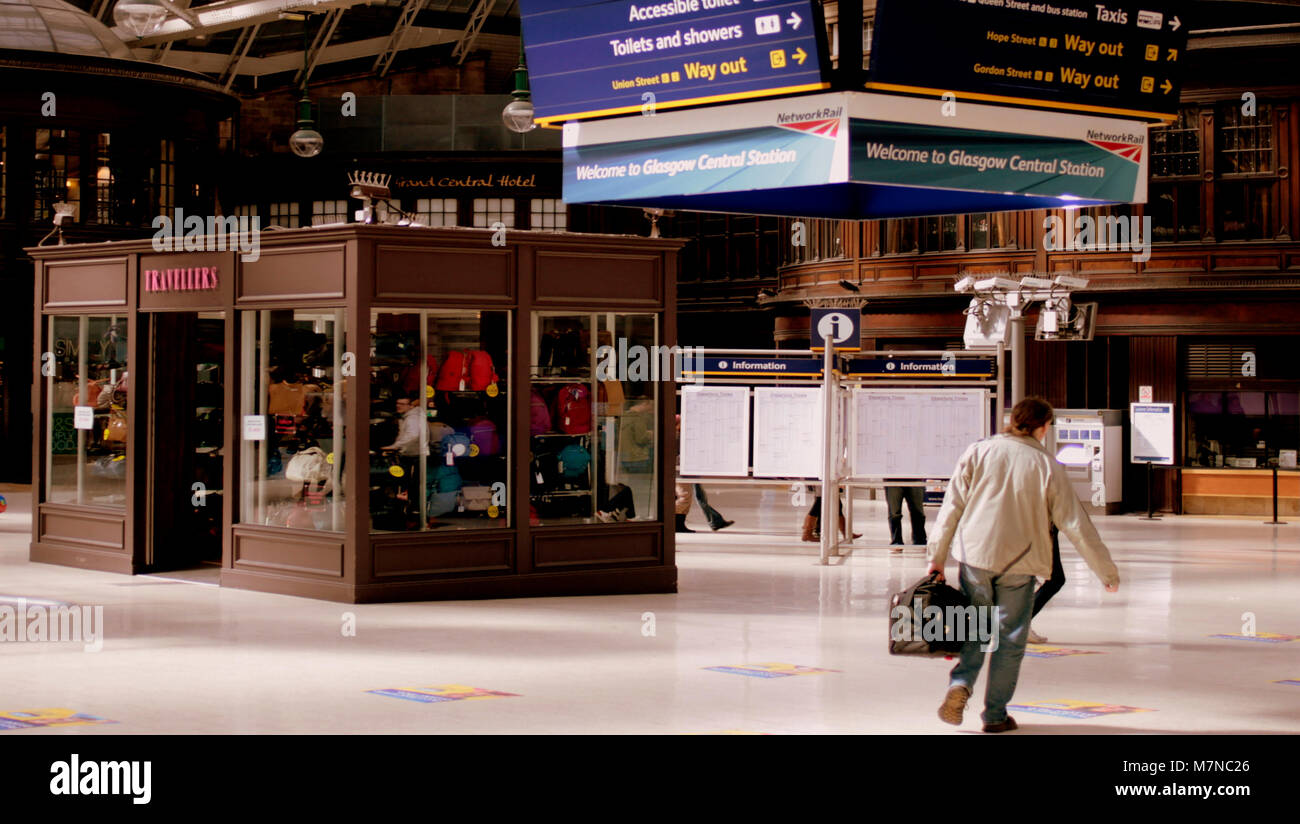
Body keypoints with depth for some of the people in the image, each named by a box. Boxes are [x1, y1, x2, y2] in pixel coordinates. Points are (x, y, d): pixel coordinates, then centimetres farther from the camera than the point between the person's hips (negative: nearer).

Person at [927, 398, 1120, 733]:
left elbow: (952, 506, 0)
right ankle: (995, 715, 13)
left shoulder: (978, 451, 1)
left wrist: (937, 556, 6)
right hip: (1019, 565, -2)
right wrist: (1107, 571, 8)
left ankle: (960, 684, -7)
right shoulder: (1047, 466, -3)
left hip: (975, 557, 2)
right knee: (1010, 639, 9)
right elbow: (1076, 524, 0)